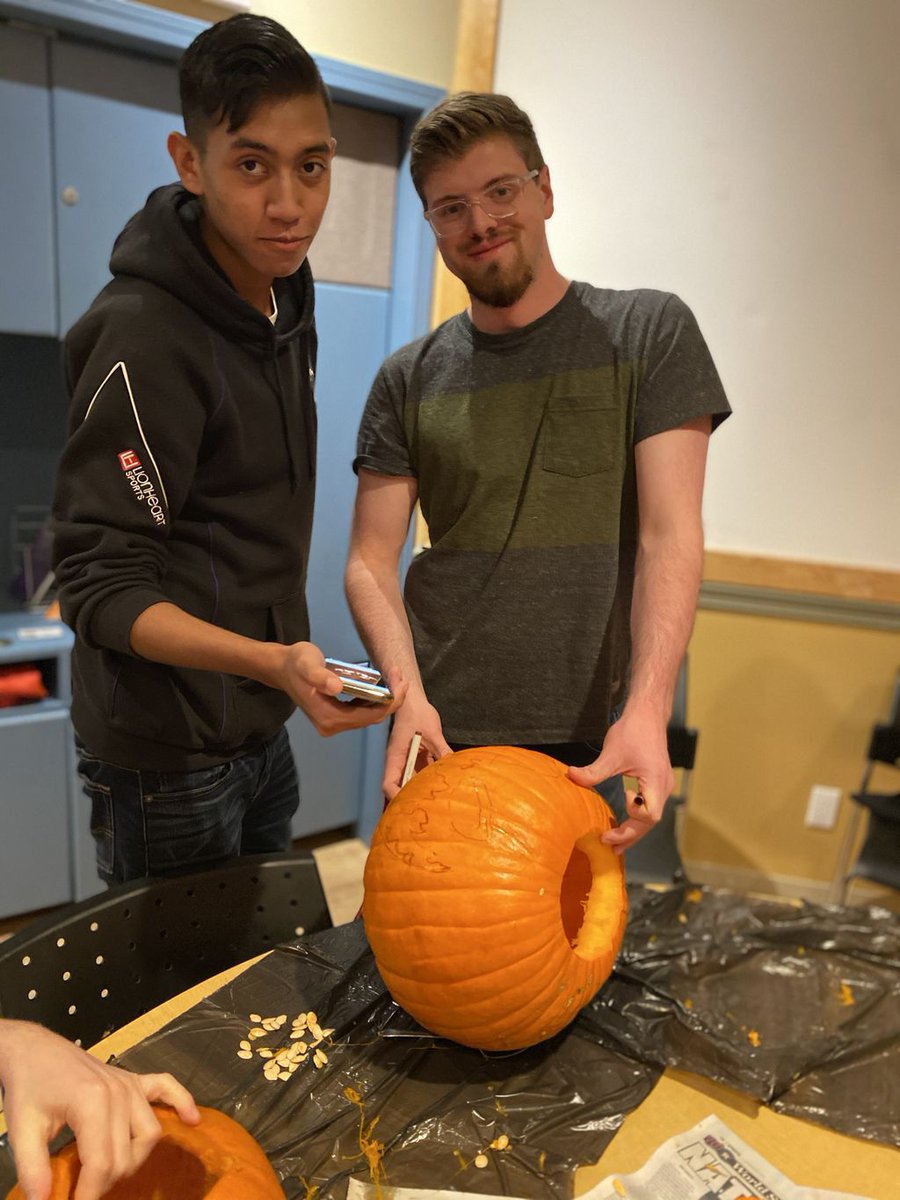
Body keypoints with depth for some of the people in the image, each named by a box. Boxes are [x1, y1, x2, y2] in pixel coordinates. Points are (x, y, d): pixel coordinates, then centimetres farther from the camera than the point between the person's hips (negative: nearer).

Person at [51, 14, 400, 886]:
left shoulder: (283, 300, 3)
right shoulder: (144, 337, -23)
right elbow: (99, 582, -22)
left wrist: (282, 666, 9)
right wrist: (274, 662, -36)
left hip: (257, 731, 8)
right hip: (166, 757, -7)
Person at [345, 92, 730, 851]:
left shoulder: (649, 333, 0)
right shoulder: (408, 381, 6)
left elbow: (670, 536, -9)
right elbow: (371, 560, 1)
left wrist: (647, 710, -22)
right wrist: (409, 694, -17)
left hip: (592, 740, -1)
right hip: (442, 735, 2)